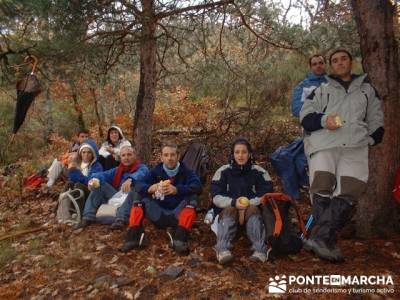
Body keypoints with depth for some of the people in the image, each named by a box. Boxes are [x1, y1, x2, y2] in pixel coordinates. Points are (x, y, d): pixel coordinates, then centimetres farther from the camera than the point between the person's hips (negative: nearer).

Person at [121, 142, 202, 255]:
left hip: (178, 215, -2)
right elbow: (138, 185, -9)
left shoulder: (186, 172, -2)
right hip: (159, 215, 2)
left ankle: (180, 239, -33)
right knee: (139, 196, -12)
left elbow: (197, 186, -22)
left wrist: (176, 190, -38)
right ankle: (133, 236, -20)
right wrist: (151, 188, -33)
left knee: (192, 198, -26)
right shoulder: (156, 171, 4)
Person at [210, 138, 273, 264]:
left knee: (253, 210, -33)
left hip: (252, 208, 0)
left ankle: (260, 251, -46)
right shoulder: (223, 171, 2)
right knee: (229, 210, -33)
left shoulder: (259, 172, 2)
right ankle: (223, 251, -50)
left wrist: (248, 203, -19)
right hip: (229, 208, 0)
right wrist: (234, 202, -23)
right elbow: (216, 197, -4)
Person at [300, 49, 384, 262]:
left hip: (355, 145, 1)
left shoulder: (367, 89, 29)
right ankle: (327, 241, -21)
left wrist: (371, 139, 9)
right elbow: (305, 116, 13)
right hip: (324, 141, -1)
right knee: (322, 188, -21)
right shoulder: (322, 89, 25)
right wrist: (324, 120, -7)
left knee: (349, 190, -21)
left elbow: (376, 119, 26)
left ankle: (319, 238, -27)